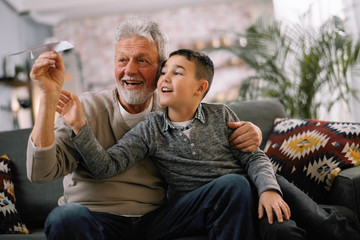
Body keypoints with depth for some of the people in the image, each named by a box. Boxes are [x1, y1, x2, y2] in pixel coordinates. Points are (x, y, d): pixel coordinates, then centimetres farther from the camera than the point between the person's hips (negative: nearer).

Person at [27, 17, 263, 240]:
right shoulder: (87, 108, -2)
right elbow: (40, 172, -12)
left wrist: (250, 133, -9)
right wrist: (49, 96, -21)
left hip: (156, 219, 2)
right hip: (94, 219, -2)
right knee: (65, 217, -36)